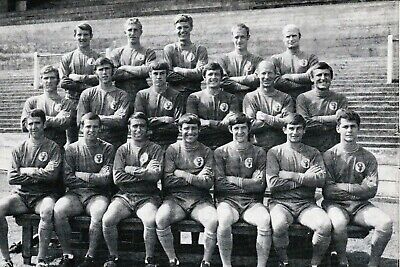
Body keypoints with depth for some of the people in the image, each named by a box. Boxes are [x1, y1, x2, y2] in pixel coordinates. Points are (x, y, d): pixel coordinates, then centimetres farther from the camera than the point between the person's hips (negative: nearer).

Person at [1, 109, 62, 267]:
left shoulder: (53, 148, 3)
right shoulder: (19, 150, 12)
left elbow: (51, 174, -11)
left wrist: (25, 171, -4)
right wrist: (37, 175, -5)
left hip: (44, 195, -3)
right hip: (22, 195, 4)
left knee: (47, 210, -36)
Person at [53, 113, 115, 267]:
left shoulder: (107, 149, 5)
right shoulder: (72, 149, 10)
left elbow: (105, 179, -5)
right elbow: (67, 179, 0)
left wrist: (81, 175, -2)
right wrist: (93, 178, -4)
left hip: (98, 195, -2)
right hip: (75, 193, 2)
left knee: (99, 212, -34)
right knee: (58, 210, -28)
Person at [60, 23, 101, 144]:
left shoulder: (97, 57, 8)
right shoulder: (67, 58, 13)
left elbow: (99, 79, -6)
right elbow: (63, 83, 1)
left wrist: (76, 77, -8)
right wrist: (87, 85, -9)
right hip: (72, 101, 2)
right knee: (71, 140, 4)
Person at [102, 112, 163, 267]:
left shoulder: (155, 149, 7)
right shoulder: (122, 150, 11)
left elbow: (156, 175, -8)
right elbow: (117, 178, -2)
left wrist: (133, 170, -8)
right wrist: (144, 173, -7)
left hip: (147, 197, -2)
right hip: (124, 196, 2)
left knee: (151, 221, -31)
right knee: (107, 220, -24)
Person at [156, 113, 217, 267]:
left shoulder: (206, 152, 10)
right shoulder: (172, 150, 8)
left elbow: (209, 183, -1)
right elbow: (167, 181, -3)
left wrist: (183, 175, -8)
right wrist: (196, 178, -6)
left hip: (200, 200, 0)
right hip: (175, 198, 0)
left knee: (213, 221, -30)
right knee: (160, 219, -30)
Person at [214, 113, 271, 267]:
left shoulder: (259, 153, 11)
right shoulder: (220, 152, 8)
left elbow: (259, 185, 1)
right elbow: (218, 184, -2)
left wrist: (233, 180, -3)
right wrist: (248, 183, -3)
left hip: (252, 202, 1)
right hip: (227, 200, -1)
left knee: (265, 220, -30)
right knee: (224, 220, -34)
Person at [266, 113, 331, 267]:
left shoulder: (313, 153, 14)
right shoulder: (274, 152, 8)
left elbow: (321, 179, -3)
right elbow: (272, 183, -6)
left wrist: (291, 175, -7)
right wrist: (305, 179, -3)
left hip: (307, 203, 2)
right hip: (281, 202, -2)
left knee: (325, 225, -28)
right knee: (279, 225, -34)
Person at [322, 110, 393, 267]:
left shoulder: (368, 157, 7)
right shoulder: (329, 155, 0)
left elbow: (371, 190, -2)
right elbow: (327, 191, -9)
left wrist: (344, 187, -8)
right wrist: (358, 188, -8)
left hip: (360, 206, 3)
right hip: (335, 204, -3)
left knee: (386, 223, -23)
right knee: (339, 223, -35)